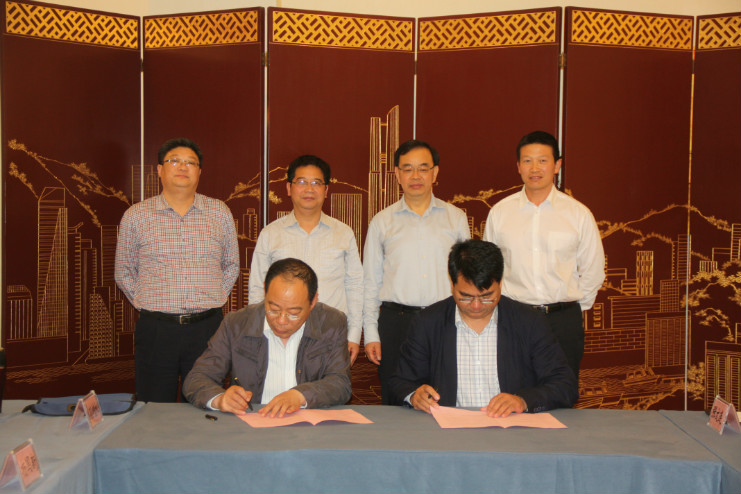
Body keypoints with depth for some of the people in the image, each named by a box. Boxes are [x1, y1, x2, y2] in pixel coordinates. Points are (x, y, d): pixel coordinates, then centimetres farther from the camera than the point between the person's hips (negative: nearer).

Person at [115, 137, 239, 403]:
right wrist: (147, 304, 4)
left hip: (207, 328, 1)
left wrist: (211, 300, 7)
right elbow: (124, 272, 14)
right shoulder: (135, 215, 5)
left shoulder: (220, 212, 8)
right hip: (155, 329, 0)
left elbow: (231, 265, 17)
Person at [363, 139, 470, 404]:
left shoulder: (456, 218, 9)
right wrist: (371, 334, 3)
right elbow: (371, 282, 9)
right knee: (396, 404, 3)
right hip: (396, 321, 0)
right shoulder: (381, 222, 8)